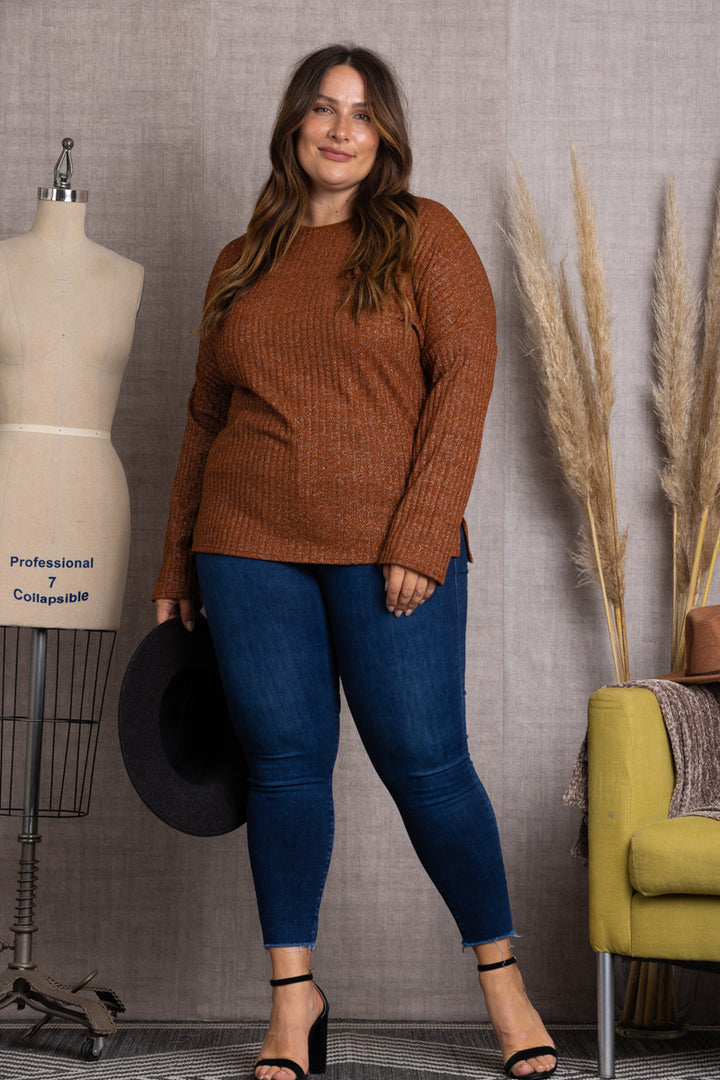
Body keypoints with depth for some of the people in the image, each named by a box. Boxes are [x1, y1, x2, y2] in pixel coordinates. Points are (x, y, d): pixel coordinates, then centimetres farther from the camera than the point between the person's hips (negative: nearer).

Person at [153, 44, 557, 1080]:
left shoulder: (425, 235, 3)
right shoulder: (241, 264, 14)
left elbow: (463, 379, -6)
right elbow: (204, 418, 18)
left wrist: (421, 535, -15)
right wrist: (177, 566, 16)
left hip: (391, 554, -3)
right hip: (251, 548, 3)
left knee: (426, 763, -3)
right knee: (284, 762, 3)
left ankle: (502, 974, 15)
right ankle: (295, 993, 15)